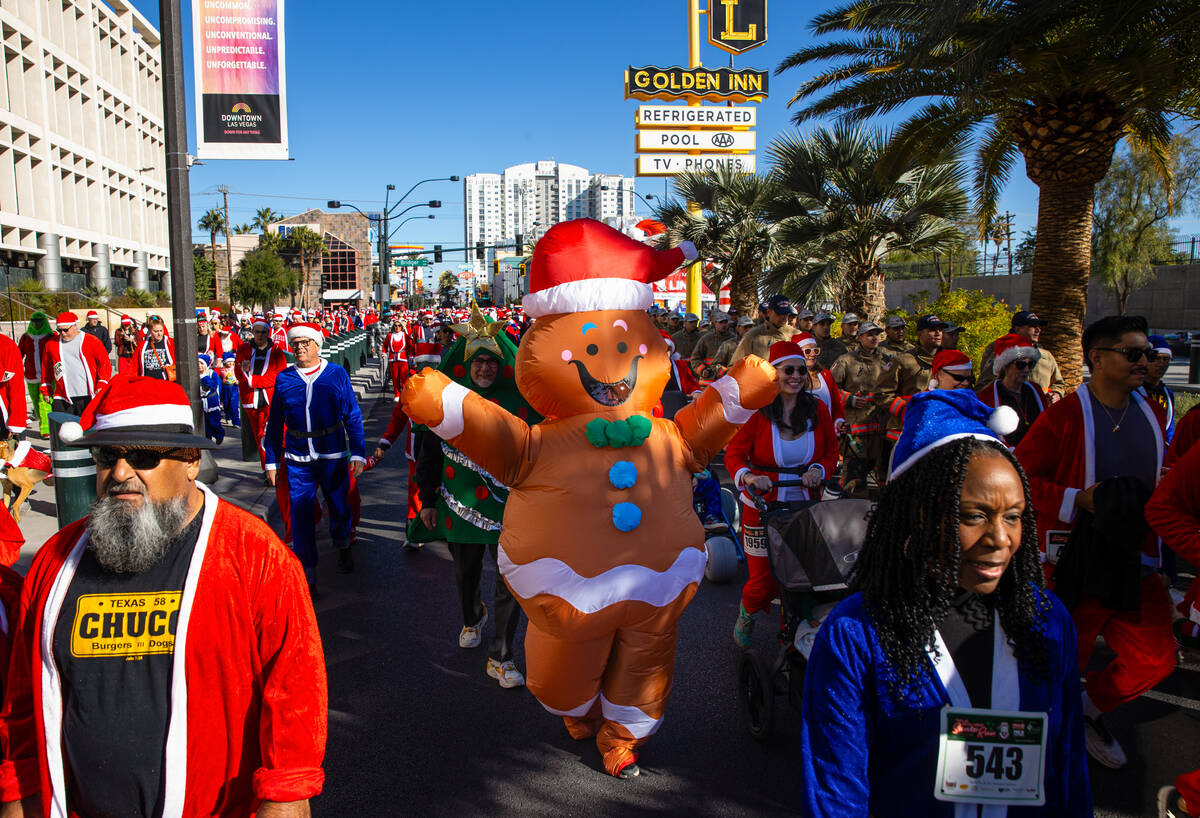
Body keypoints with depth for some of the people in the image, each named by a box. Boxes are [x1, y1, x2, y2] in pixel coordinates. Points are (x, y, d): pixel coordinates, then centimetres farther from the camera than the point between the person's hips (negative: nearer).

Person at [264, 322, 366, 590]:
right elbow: (274, 423, 7)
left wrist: (358, 453, -7)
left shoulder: (337, 374, -3)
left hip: (333, 456, -1)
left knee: (339, 507, 12)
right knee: (301, 513, 2)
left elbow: (353, 416, -1)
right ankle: (307, 572, 14)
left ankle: (342, 547, 43)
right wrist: (272, 461, 7)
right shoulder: (284, 379, 2)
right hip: (298, 458, 1)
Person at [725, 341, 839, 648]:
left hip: (806, 504, 3)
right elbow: (734, 454, -6)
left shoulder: (817, 410, 3)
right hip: (763, 505, -3)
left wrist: (818, 470, -8)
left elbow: (832, 451, 13)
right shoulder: (756, 411, -8)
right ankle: (746, 617, 33)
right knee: (764, 578, -1)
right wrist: (747, 476, -26)